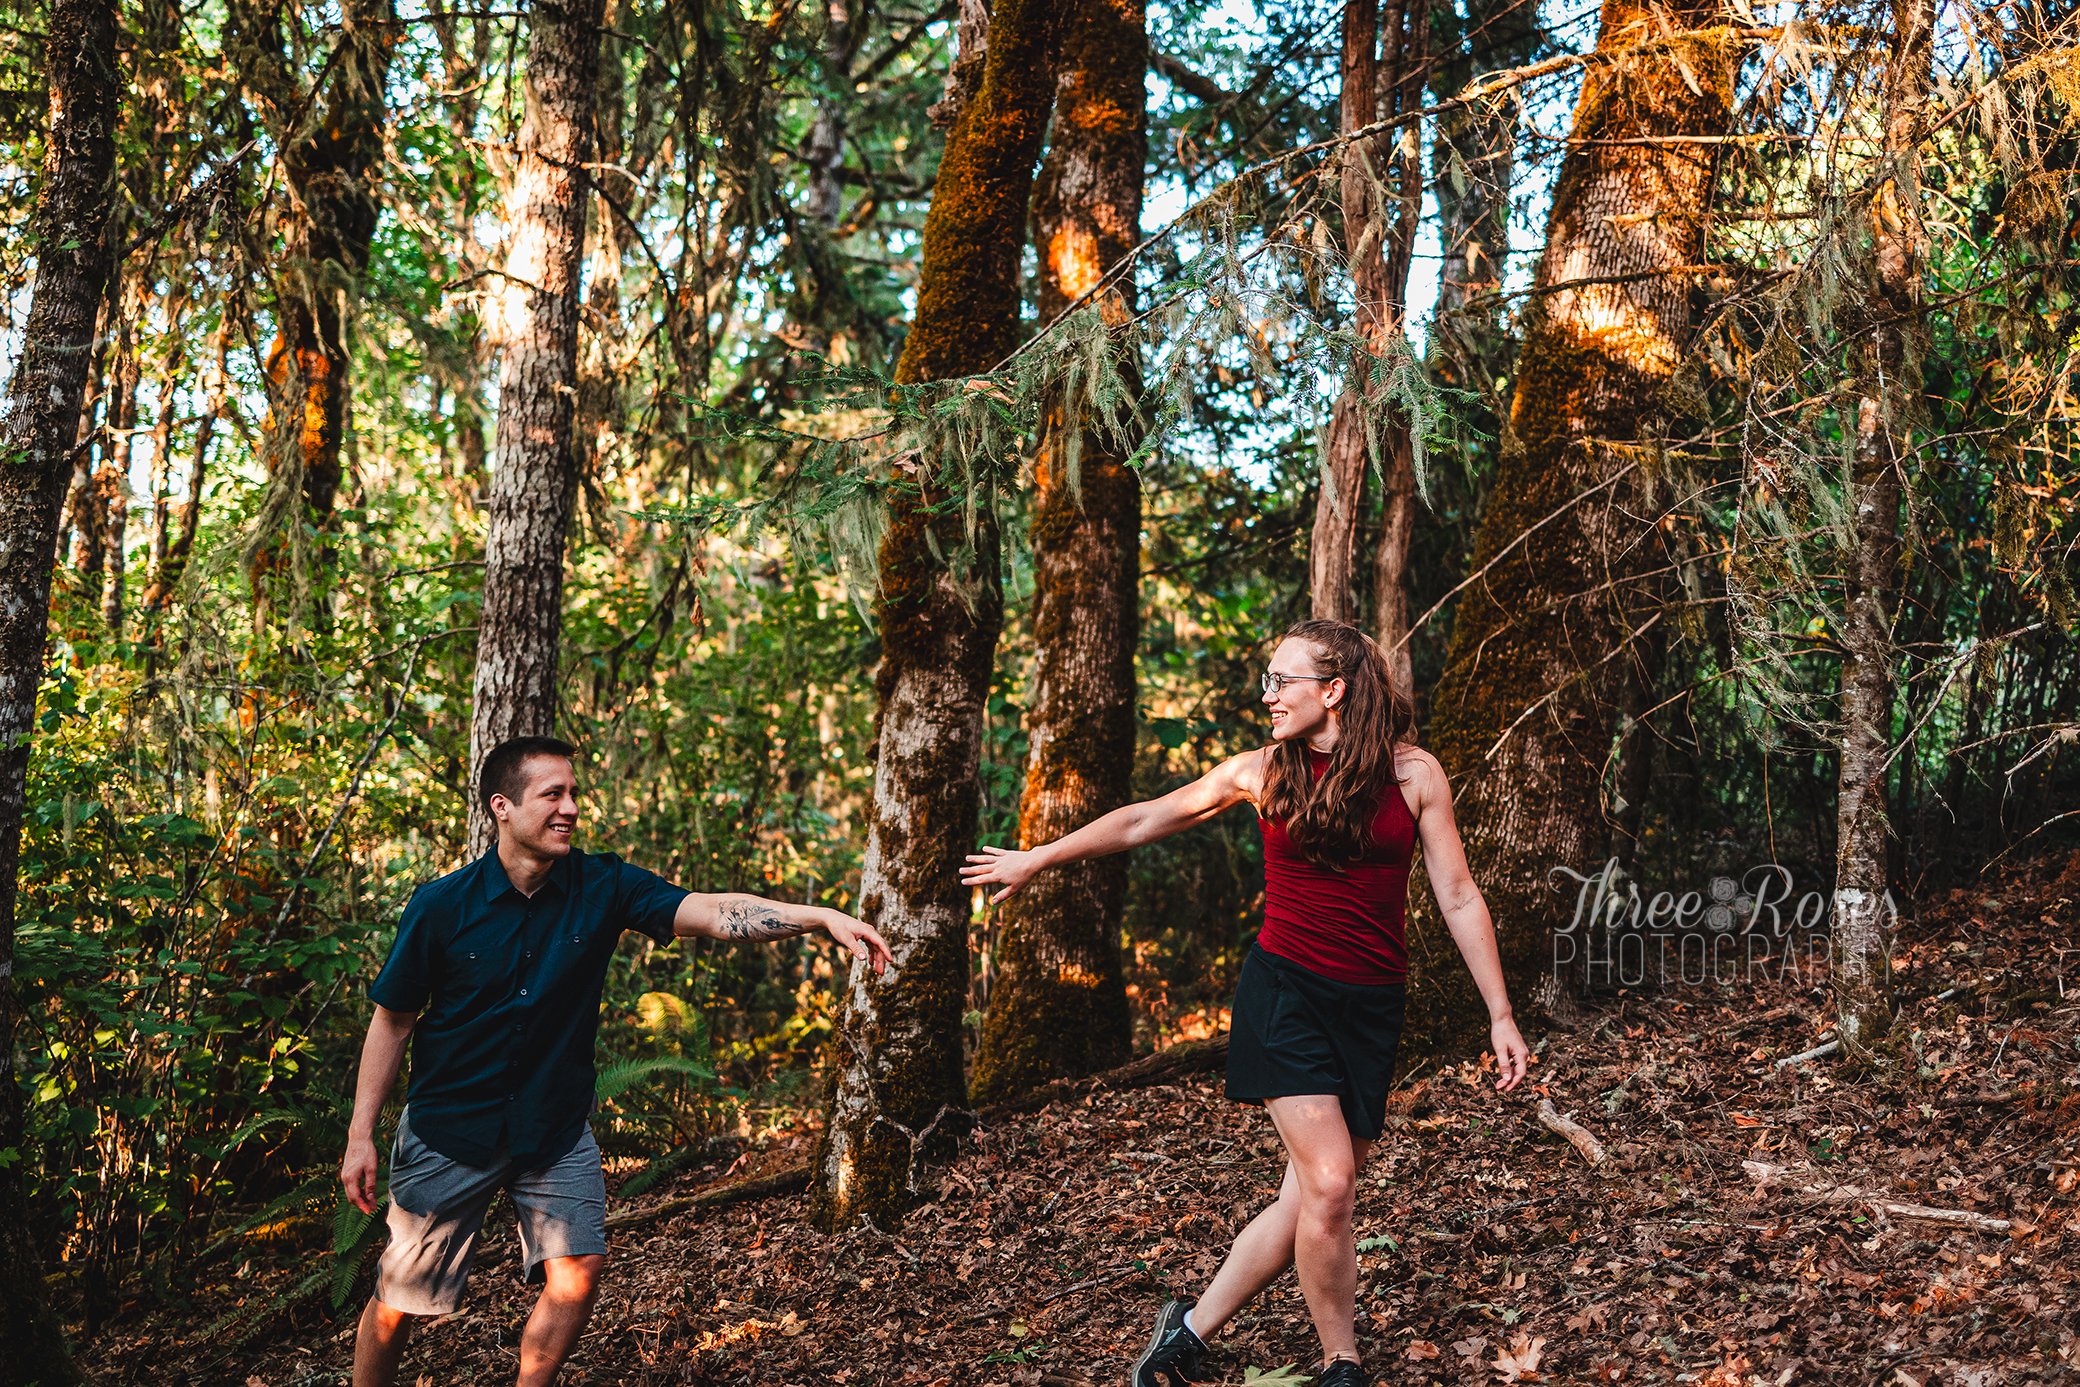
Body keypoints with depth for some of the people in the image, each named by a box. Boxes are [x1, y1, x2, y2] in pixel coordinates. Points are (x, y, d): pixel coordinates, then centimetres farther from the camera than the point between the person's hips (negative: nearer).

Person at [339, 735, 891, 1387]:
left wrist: (822, 916, -34)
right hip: (449, 1130, -2)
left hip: (555, 1127, 2)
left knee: (577, 1271, -9)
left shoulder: (603, 886, -8)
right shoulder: (441, 907, -13)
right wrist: (361, 1136, -5)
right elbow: (392, 1021, -4)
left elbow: (711, 912, -20)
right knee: (397, 1301, 5)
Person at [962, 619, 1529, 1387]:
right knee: (1328, 1181, -14)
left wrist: (1501, 1016, 1)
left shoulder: (1414, 774, -1)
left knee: (1309, 1200, 1)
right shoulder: (1262, 771, 1)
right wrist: (1037, 858, 18)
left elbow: (1460, 900, 3)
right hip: (1284, 992, -1)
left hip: (1369, 1008, 1)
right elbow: (1143, 820, 12)